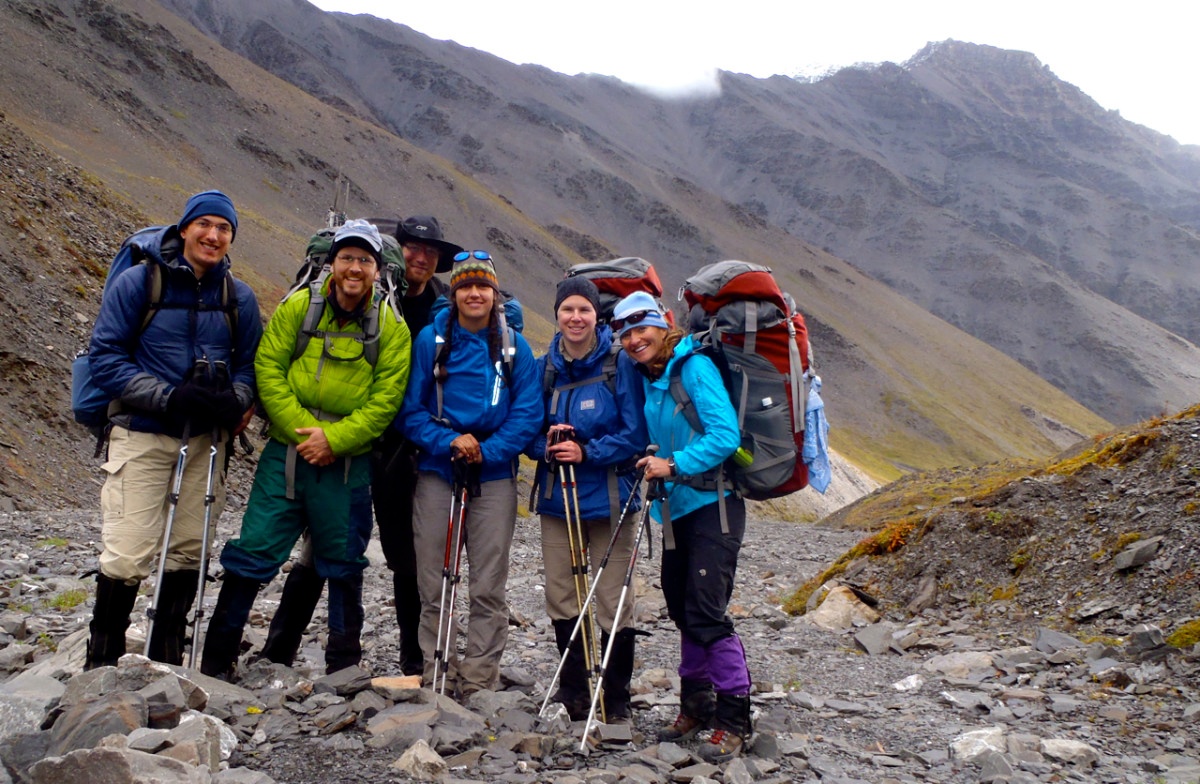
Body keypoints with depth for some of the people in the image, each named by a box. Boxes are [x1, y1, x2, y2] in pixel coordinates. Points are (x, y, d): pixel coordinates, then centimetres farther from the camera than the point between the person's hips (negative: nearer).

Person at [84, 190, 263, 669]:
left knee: (188, 552, 10)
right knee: (127, 556, -8)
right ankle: (101, 663, 10)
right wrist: (167, 397, -20)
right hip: (143, 435, -4)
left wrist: (235, 401, -12)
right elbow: (104, 357, -8)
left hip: (206, 439, 4)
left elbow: (250, 362, 11)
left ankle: (166, 660, 24)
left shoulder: (239, 297, 6)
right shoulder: (137, 282, -5)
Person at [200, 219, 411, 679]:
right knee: (253, 552, 1)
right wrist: (304, 429, -13)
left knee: (344, 563, 11)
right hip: (288, 451, 0)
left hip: (348, 462, 0)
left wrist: (334, 438, -14)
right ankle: (217, 660, 15)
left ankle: (343, 666, 26)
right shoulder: (298, 307, 1)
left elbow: (385, 400, -4)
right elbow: (268, 369, -3)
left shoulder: (391, 327, 1)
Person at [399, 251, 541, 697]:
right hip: (436, 473, 0)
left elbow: (527, 414, 0)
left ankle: (480, 682, 12)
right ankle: (437, 677, 15)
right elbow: (409, 409, 1)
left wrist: (485, 452, -13)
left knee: (488, 589, 3)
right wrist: (448, 442, -14)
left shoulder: (514, 347, 4)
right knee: (433, 585, 4)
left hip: (494, 476, 0)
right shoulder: (430, 340, 3)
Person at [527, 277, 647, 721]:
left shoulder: (620, 366, -5)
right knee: (561, 598, 10)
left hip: (609, 499, -4)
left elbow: (635, 435, -7)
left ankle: (616, 701, 15)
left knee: (613, 602, 0)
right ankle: (575, 694, 26)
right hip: (556, 499, 4)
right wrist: (546, 447, -10)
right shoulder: (544, 368, 7)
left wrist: (586, 452, -18)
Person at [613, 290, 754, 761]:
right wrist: (651, 468, 2)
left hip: (713, 504, -8)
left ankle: (733, 720, -1)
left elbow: (726, 435, -19)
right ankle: (696, 706, 27)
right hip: (676, 508, 8)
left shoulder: (694, 367, -11)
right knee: (682, 610, 13)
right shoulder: (647, 379, 11)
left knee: (706, 611, -12)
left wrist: (674, 465, -21)